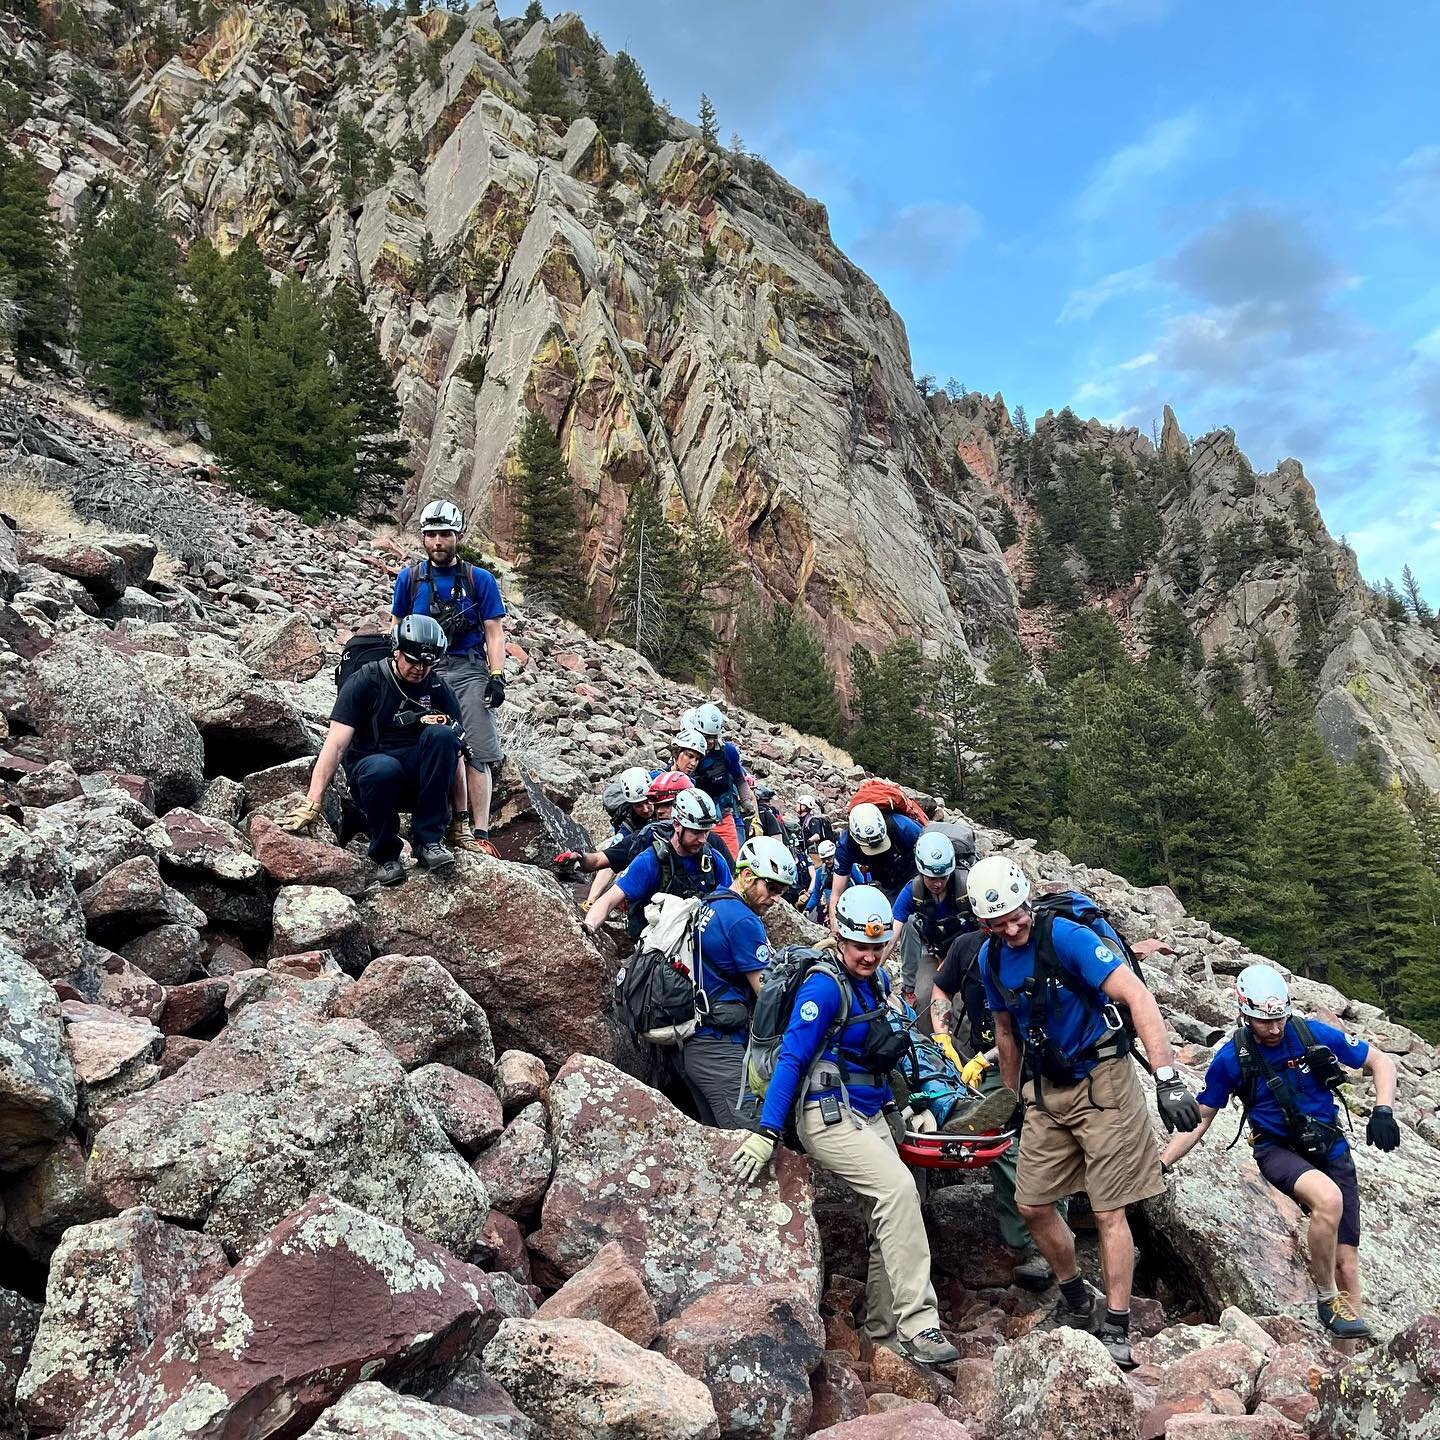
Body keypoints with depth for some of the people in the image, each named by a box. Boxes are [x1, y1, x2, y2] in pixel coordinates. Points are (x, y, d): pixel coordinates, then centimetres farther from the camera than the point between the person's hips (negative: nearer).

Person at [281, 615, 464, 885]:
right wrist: (311, 804, -24)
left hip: (418, 780, 2)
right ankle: (385, 853, -12)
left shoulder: (440, 691, 0)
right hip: (369, 773, -2)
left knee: (441, 735, -28)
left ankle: (428, 841, -22)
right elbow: (335, 745, -14)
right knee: (384, 768, -39)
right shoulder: (366, 682, -7)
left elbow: (454, 757, -1)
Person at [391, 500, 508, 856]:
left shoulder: (480, 580, 9)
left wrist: (497, 676, -5)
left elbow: (494, 633, 6)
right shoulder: (409, 578, 13)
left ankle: (479, 833, -9)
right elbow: (397, 628, 19)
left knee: (476, 753, -9)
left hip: (469, 670, -1)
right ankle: (458, 822, -5)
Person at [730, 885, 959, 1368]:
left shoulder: (878, 981, 8)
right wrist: (766, 1133, -28)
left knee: (891, 1220, 6)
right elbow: (791, 1057, -22)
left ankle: (884, 1329, 20)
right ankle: (917, 1326, -15)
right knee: (900, 1189, -21)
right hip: (831, 1119, -8)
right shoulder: (825, 987, -17)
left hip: (872, 1118, 8)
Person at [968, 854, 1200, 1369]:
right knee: (1032, 1206, 9)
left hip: (1100, 1081, -6)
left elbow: (1139, 998, -26)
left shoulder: (1065, 937, -20)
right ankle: (1076, 1303, 30)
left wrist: (1167, 1079, -32)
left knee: (1108, 1211, -3)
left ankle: (1117, 1331, 10)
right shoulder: (990, 959, 0)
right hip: (1046, 1092, 6)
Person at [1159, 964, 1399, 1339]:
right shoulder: (1231, 1058, -10)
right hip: (1278, 1150, -2)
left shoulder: (1314, 1034, -10)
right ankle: (1328, 1298, -14)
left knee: (1345, 1259, -2)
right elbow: (1199, 1121, -1)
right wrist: (1159, 1166, -8)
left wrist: (1383, 1111, -16)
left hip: (1330, 1148, 2)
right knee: (1328, 1198, -34)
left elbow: (1381, 1062, 2)